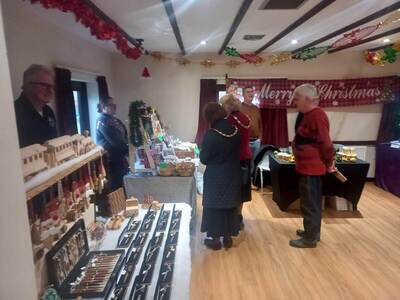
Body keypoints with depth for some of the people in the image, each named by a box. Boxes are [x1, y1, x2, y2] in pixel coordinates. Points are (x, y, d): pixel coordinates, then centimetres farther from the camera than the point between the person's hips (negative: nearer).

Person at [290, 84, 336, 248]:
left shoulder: (316, 116, -21)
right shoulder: (306, 115, 11)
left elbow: (325, 143, -21)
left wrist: (329, 163, -11)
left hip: (311, 166, -10)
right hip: (308, 165, 10)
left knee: (309, 203, 0)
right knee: (312, 201, 19)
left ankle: (310, 238, 13)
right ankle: (313, 232, 34)